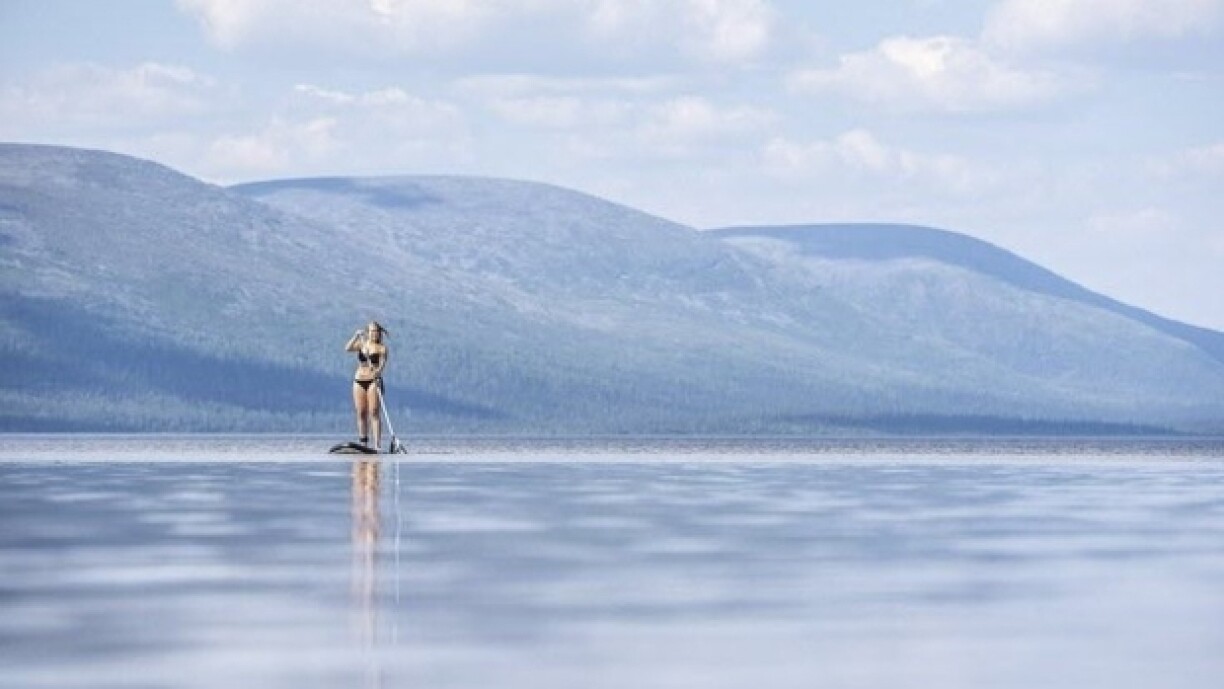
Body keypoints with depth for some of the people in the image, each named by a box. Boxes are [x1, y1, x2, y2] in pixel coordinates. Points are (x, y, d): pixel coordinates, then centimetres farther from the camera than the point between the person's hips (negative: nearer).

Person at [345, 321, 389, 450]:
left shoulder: (381, 347, 1)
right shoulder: (361, 344, 10)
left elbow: (383, 362, -14)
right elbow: (347, 348, -6)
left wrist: (378, 371, -33)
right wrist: (356, 336, -15)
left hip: (374, 381, -4)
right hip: (359, 381, 4)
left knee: (374, 413, -11)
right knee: (361, 413, 4)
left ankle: (377, 444, -15)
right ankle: (363, 443, 10)